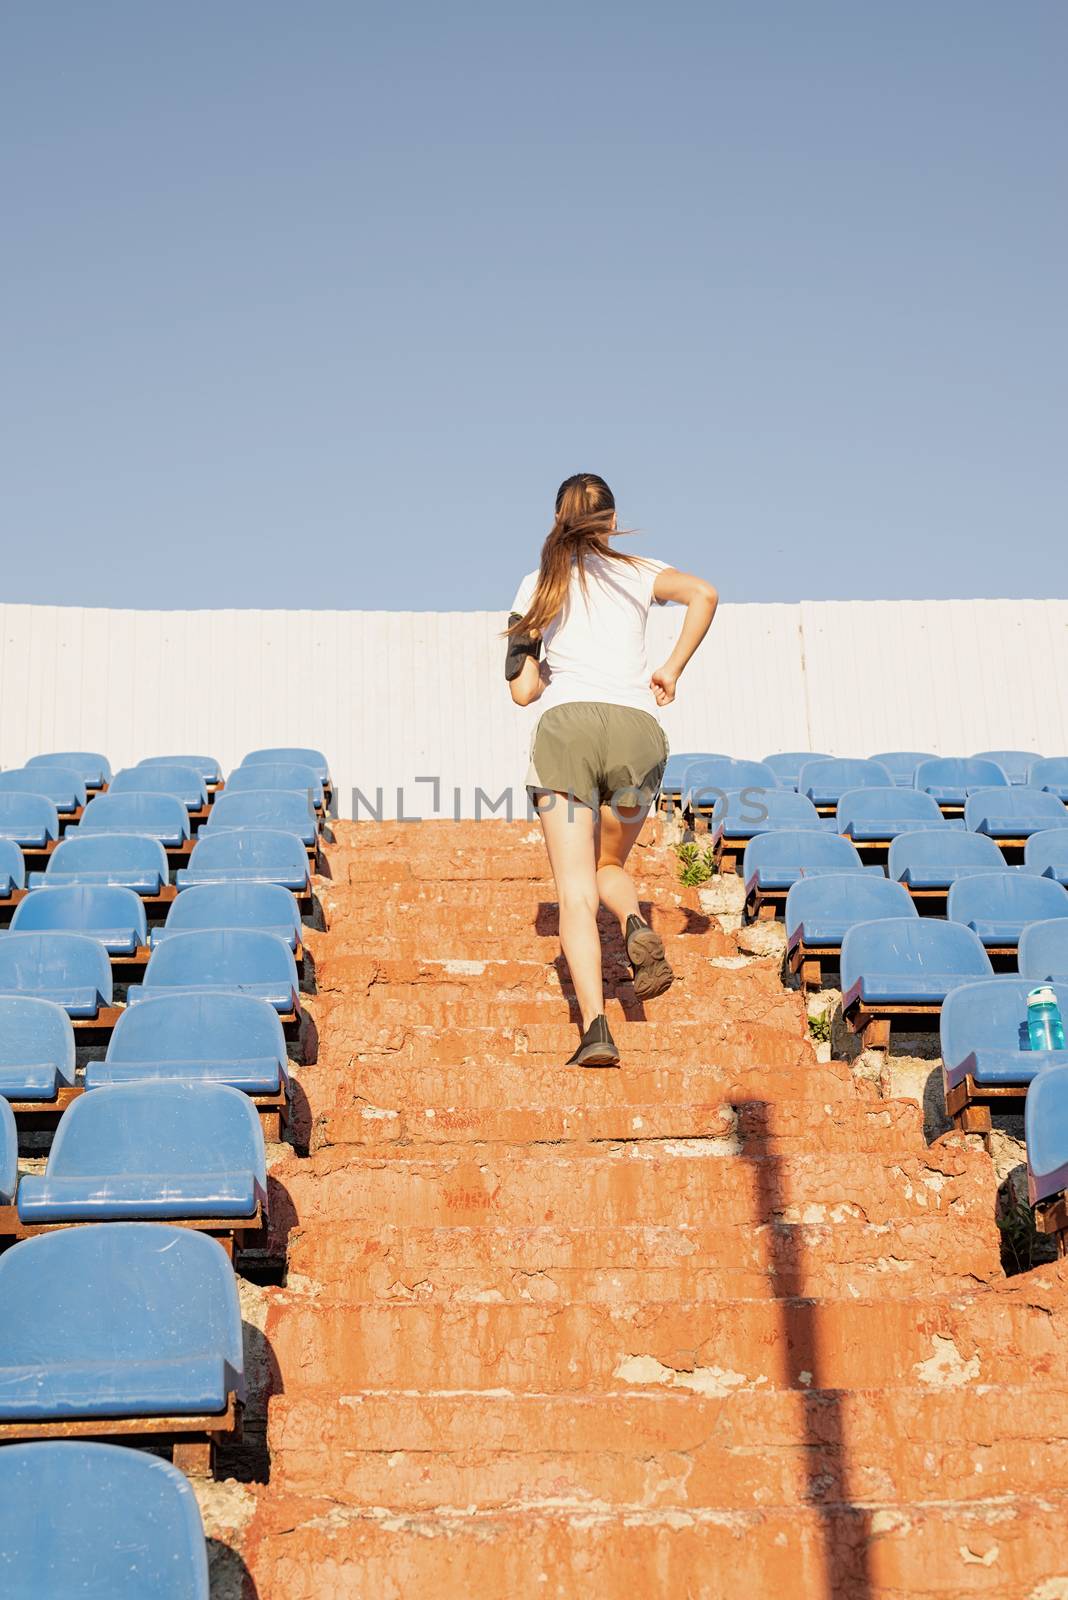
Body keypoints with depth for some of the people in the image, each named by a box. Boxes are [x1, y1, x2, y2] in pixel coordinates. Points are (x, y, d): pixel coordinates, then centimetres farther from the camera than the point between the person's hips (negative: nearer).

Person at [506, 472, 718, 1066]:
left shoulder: (539, 585, 17)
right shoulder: (639, 572, 18)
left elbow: (523, 689, 13)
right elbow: (704, 594, -4)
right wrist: (672, 670, 3)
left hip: (566, 726, -1)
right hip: (637, 728, 1)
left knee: (576, 890, -3)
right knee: (610, 865, 23)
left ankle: (595, 1029, -19)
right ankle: (638, 926, -11)